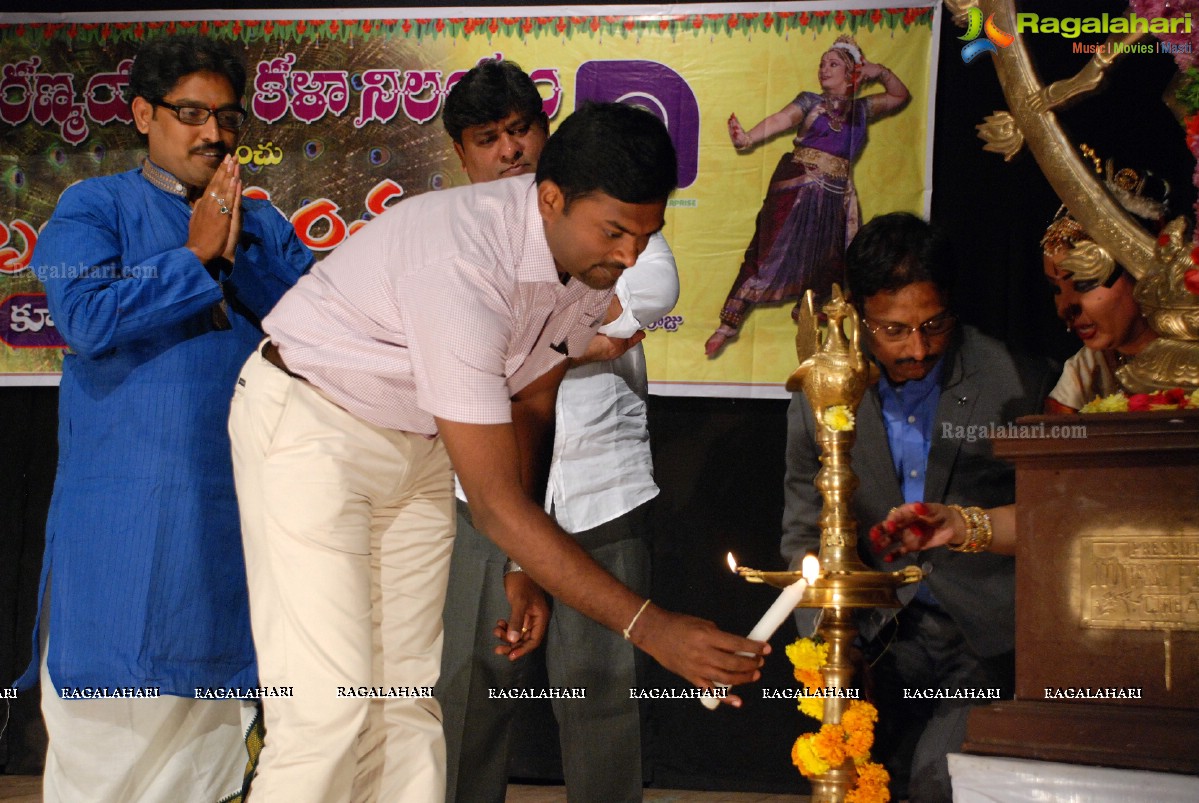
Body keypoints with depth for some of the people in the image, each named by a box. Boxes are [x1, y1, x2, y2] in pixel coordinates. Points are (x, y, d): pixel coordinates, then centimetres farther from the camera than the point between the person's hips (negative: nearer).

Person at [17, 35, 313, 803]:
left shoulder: (264, 222, 13)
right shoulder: (95, 208, 4)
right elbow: (86, 317, -13)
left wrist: (240, 254, -11)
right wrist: (194, 257, -9)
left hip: (236, 502, 3)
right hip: (122, 503, -3)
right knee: (111, 723, 1)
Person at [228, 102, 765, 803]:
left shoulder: (595, 260, -9)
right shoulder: (461, 266, -35)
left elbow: (529, 404, 7)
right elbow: (494, 502, -34)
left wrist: (524, 571, 6)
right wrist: (647, 626, -34)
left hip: (417, 444, 8)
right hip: (310, 424, -7)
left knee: (407, 699, 4)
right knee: (330, 706, -15)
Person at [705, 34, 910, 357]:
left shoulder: (861, 109, 16)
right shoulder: (810, 102, 3)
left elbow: (900, 96, 29)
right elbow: (779, 120, -14)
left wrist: (882, 73, 9)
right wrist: (748, 138, -33)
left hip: (836, 196, 5)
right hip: (797, 189, -5)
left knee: (825, 262, 7)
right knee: (769, 255, -11)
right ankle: (729, 324, -12)